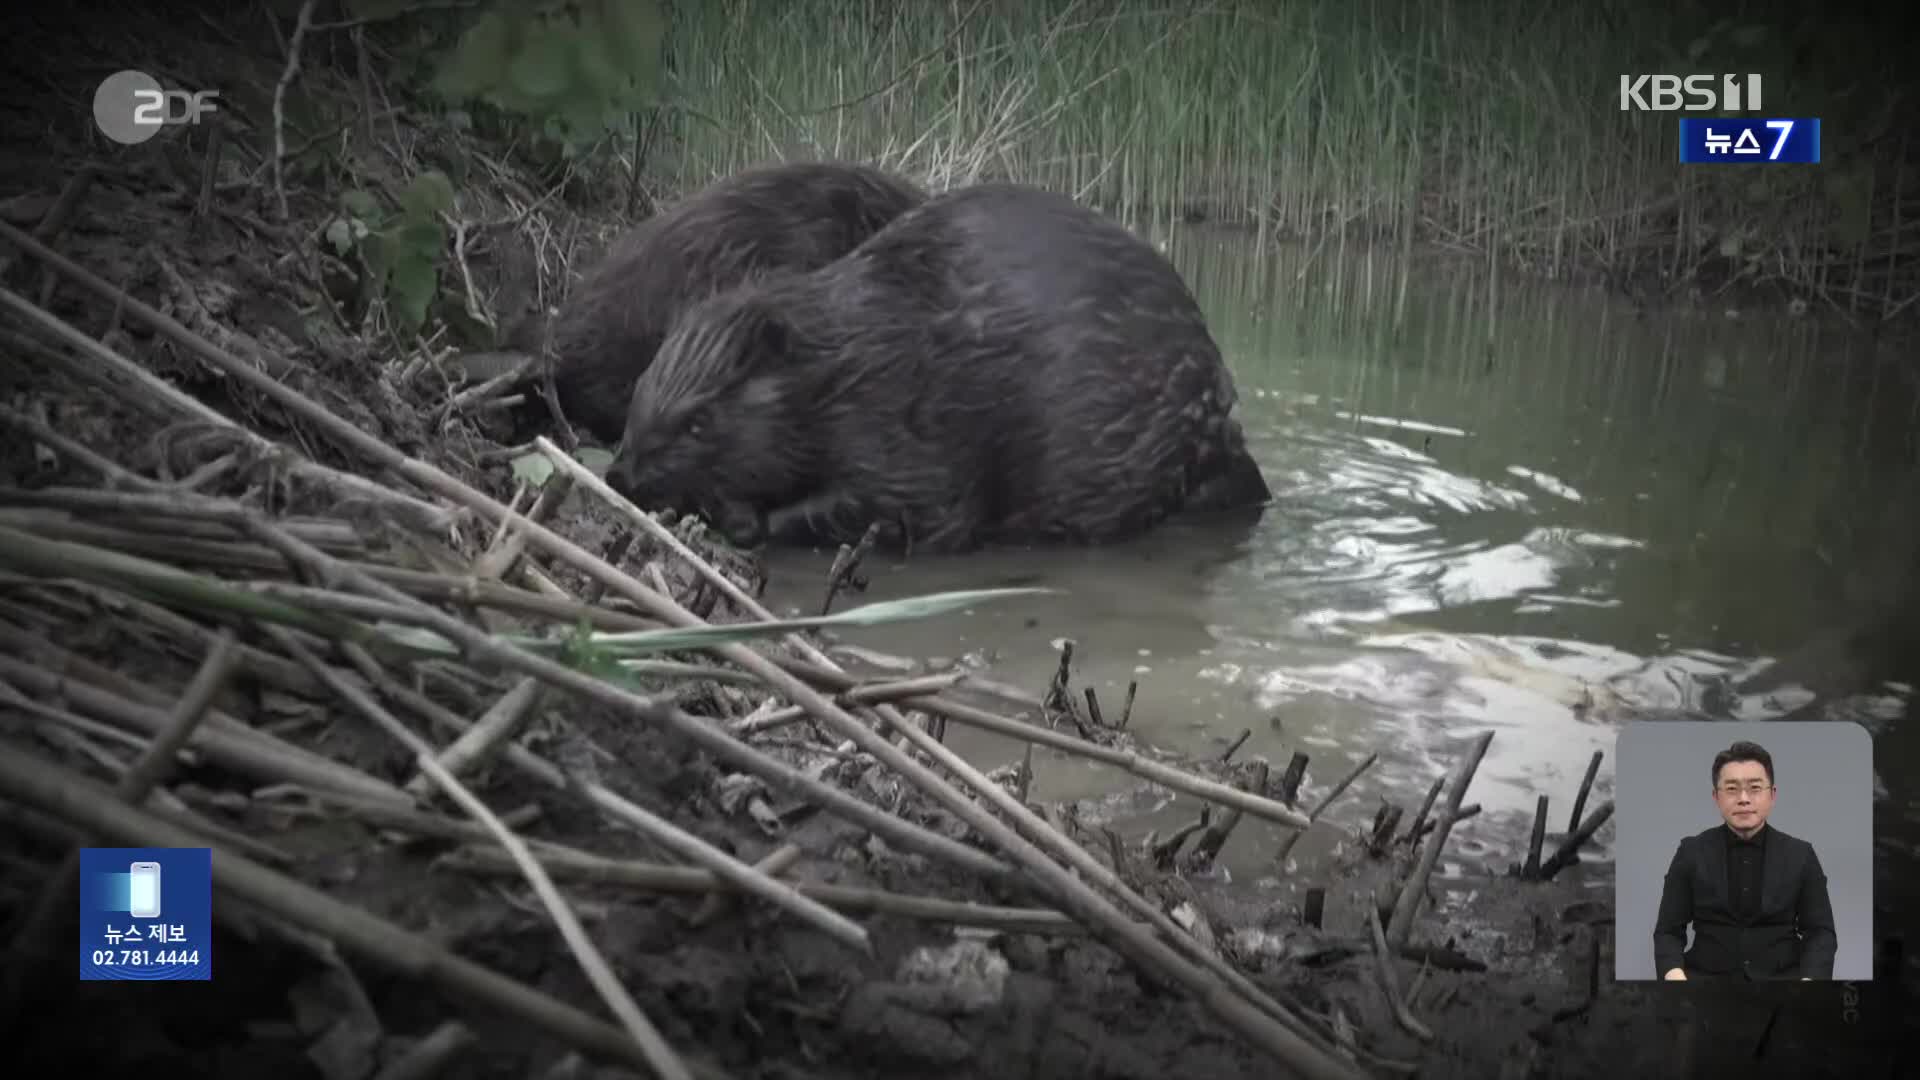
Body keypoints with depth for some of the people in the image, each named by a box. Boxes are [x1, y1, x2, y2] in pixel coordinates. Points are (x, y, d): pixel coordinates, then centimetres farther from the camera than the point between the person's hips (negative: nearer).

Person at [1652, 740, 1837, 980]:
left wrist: (1811, 979, -16)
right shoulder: (1692, 853, 5)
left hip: (1781, 978, 1)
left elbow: (1820, 932, 6)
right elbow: (1668, 931, 5)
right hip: (1707, 977, -1)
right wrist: (1674, 975, -18)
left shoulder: (1800, 855, 8)